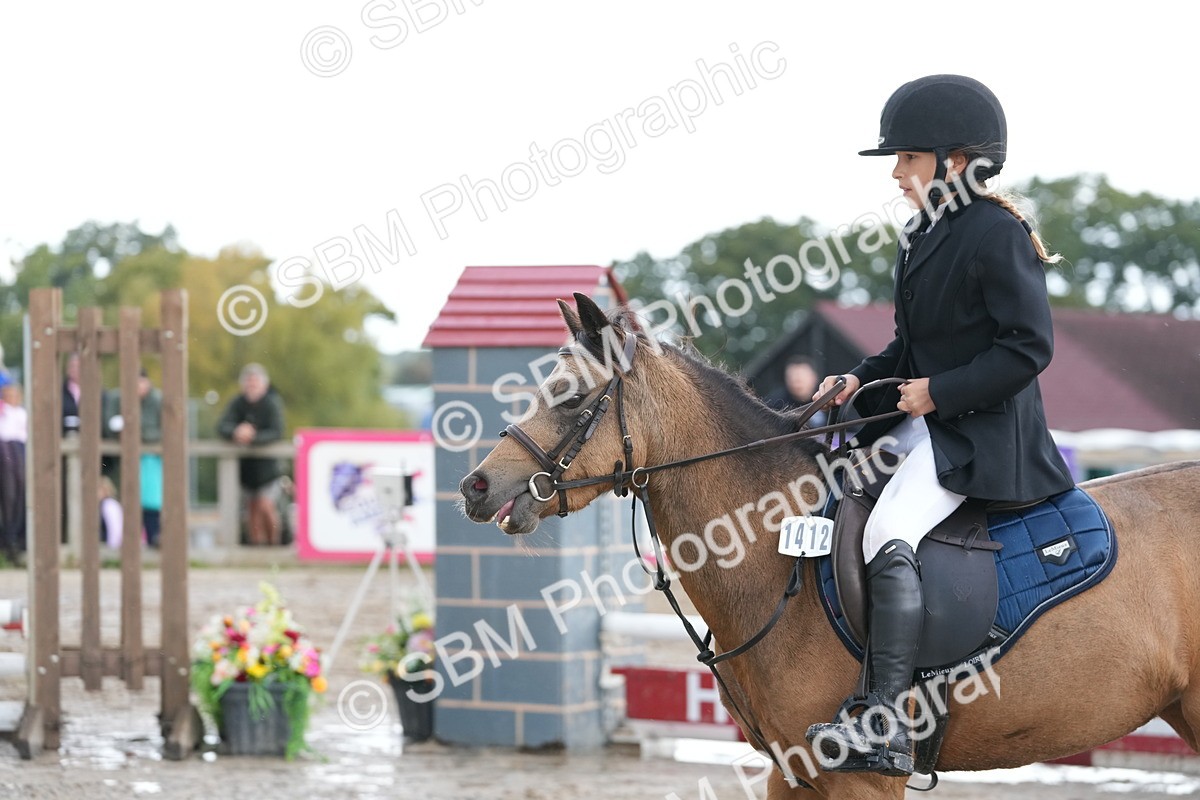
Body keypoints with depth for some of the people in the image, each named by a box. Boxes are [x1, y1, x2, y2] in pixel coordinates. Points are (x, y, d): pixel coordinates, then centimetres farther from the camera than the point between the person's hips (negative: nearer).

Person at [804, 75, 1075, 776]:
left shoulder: (996, 236, -15)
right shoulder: (924, 238, 14)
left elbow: (1030, 346, -19)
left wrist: (941, 392, -19)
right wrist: (862, 381, 5)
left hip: (980, 433, -11)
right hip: (923, 420, 11)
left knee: (890, 536, -29)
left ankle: (889, 731, -33)